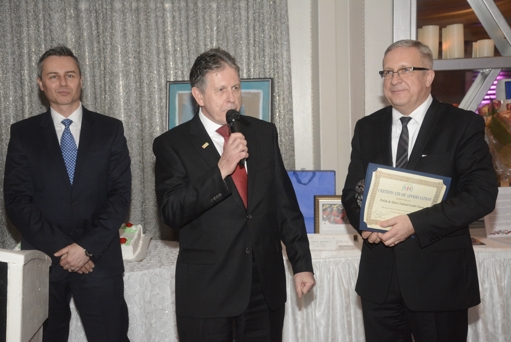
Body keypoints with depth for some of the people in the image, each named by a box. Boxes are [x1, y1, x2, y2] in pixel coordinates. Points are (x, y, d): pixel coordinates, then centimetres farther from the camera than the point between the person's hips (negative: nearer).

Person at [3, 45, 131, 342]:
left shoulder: (110, 130, 4)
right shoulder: (23, 133, 4)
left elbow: (121, 195, -2)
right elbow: (16, 201, -3)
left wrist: (88, 246, -12)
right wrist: (60, 248, -12)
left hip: (99, 259, 0)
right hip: (42, 259, 1)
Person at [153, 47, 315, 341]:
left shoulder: (264, 133, 7)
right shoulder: (172, 144, -4)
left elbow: (286, 203, 9)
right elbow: (171, 213, -15)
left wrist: (302, 263, 8)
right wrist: (221, 169, -22)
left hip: (266, 285, 3)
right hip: (206, 289, -3)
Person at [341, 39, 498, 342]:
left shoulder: (464, 125, -4)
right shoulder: (367, 128, 9)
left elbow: (483, 194, -13)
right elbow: (352, 191, 12)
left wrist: (415, 224, -21)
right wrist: (364, 223, -10)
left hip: (440, 277, -3)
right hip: (379, 275, 4)